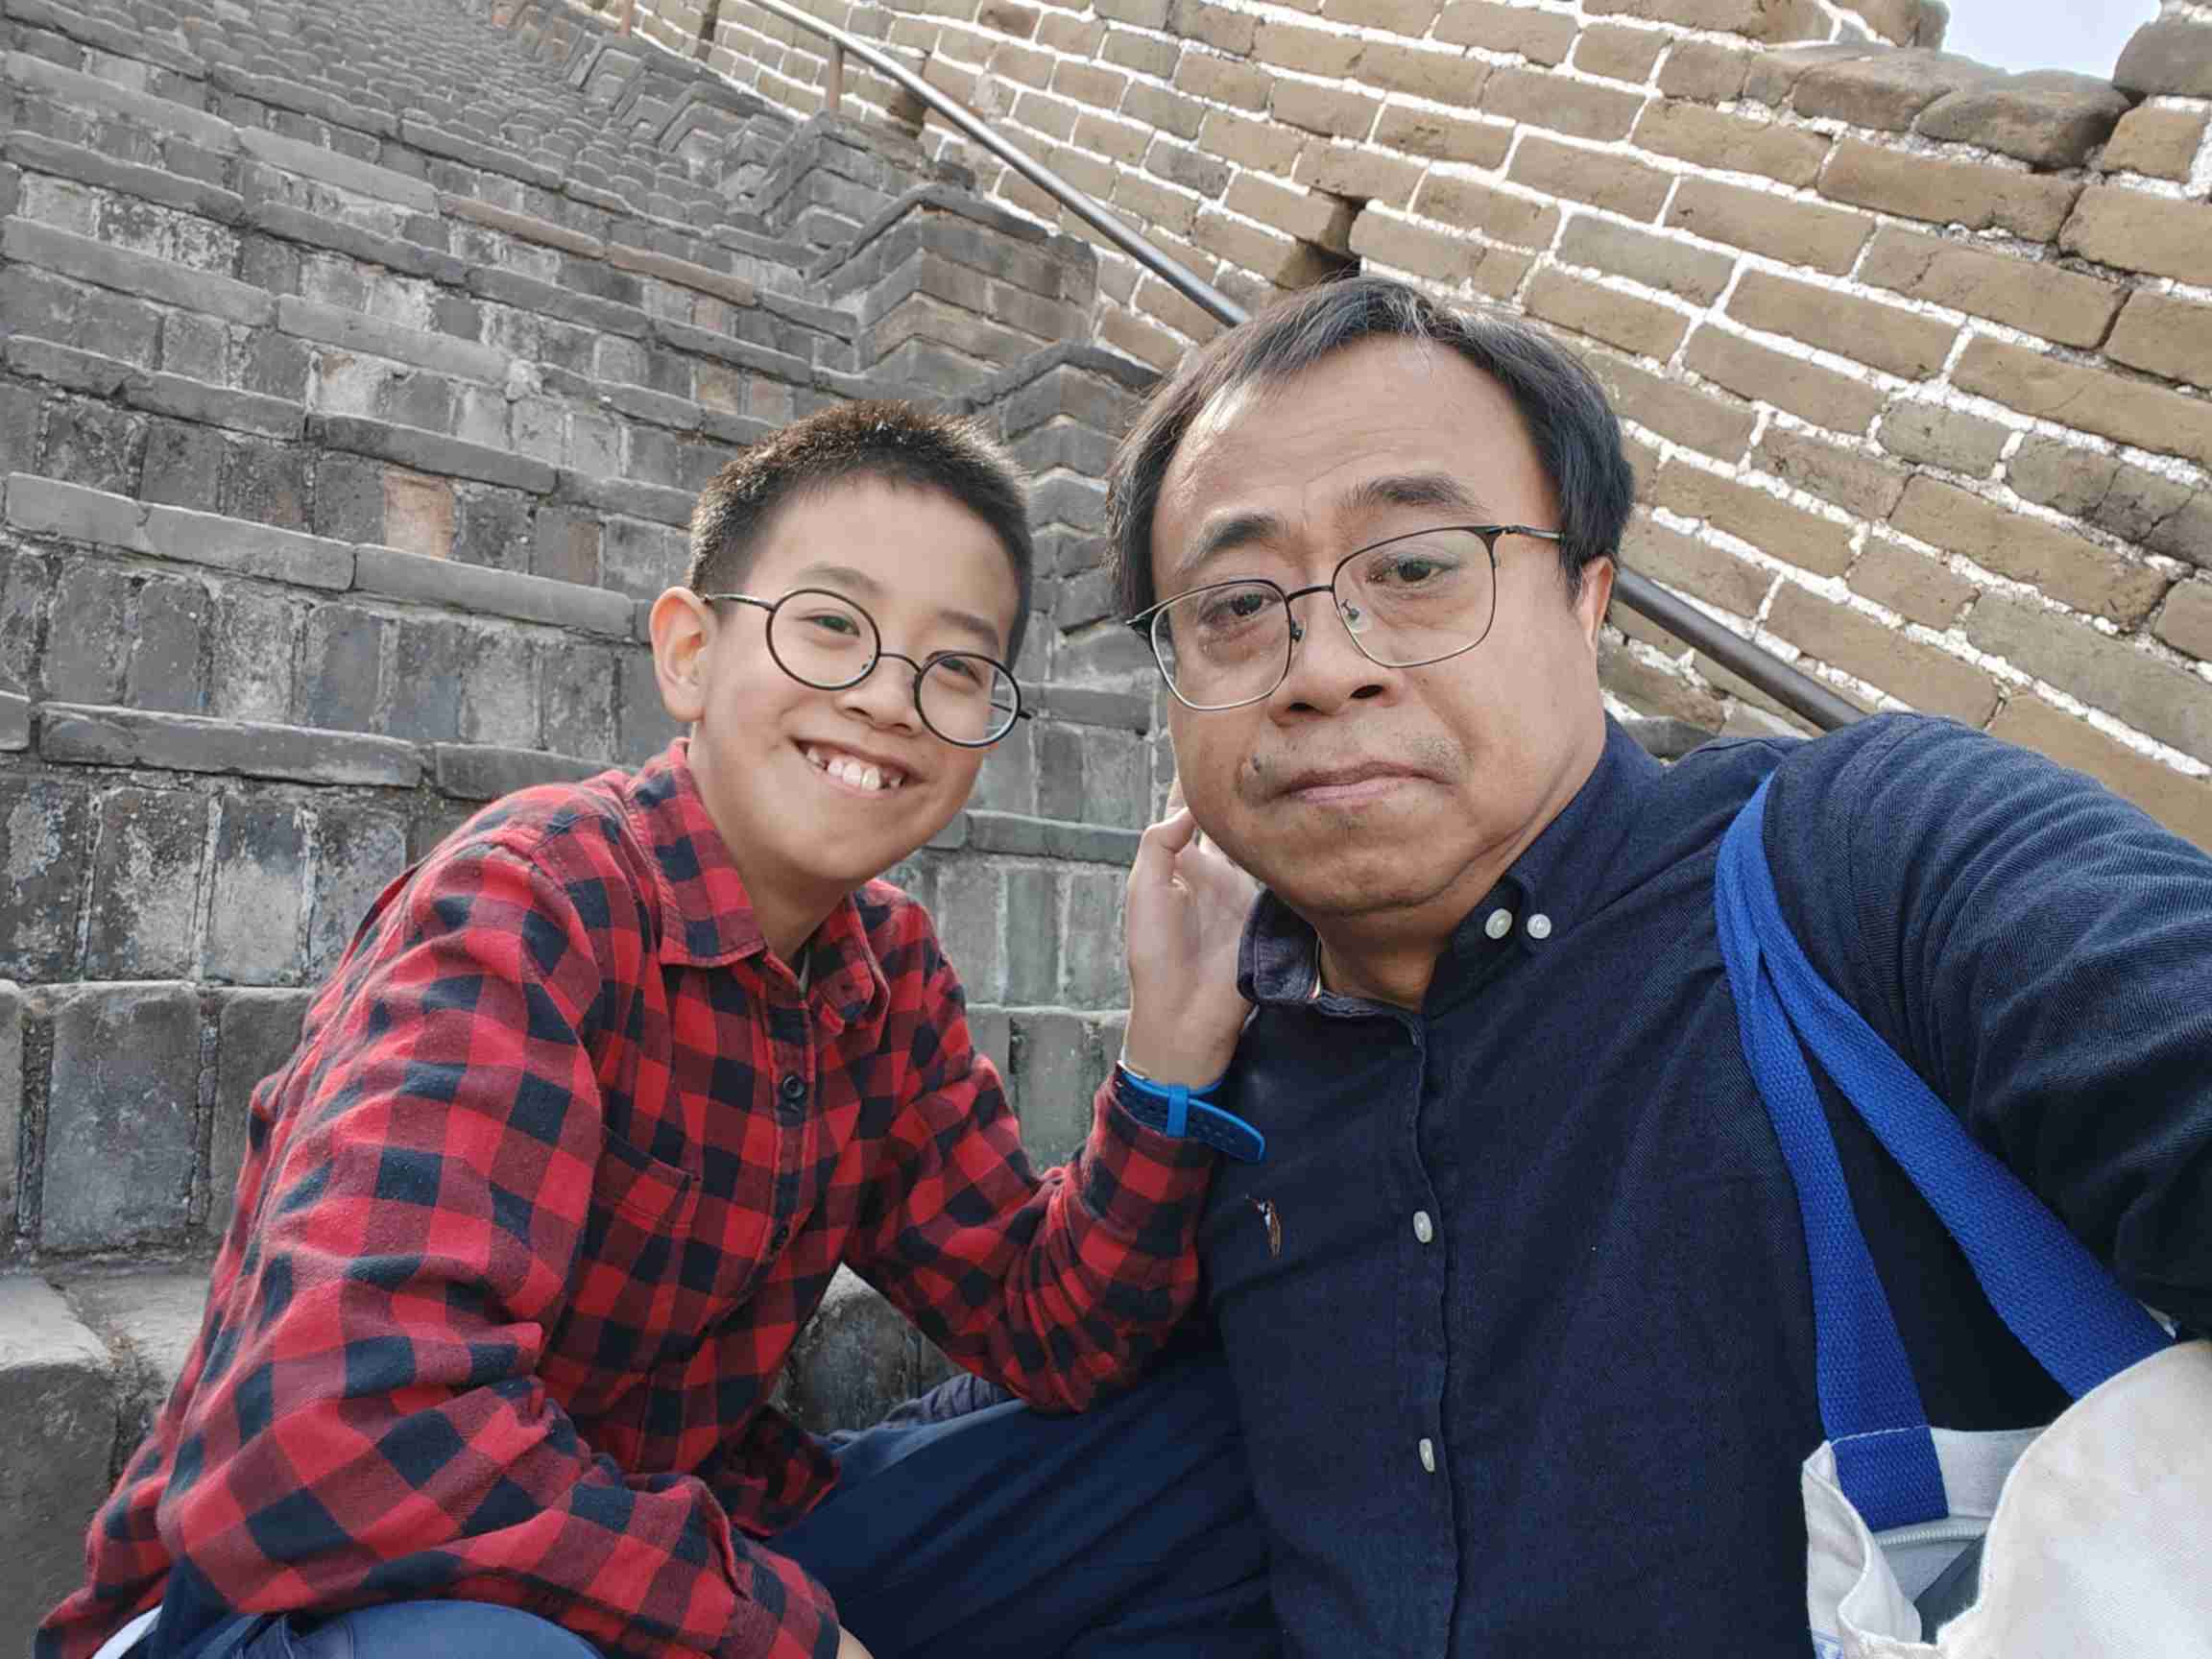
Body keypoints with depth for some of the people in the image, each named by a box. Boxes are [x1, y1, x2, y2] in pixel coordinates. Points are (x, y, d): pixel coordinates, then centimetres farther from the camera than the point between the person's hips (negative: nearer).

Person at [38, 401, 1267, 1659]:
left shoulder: (891, 972, -3)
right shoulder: (529, 903, -24)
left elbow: (1048, 1339, -5)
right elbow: (339, 1441, -36)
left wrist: (1172, 1054, -20)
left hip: (681, 1551, 6)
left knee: (1197, 1435, -5)